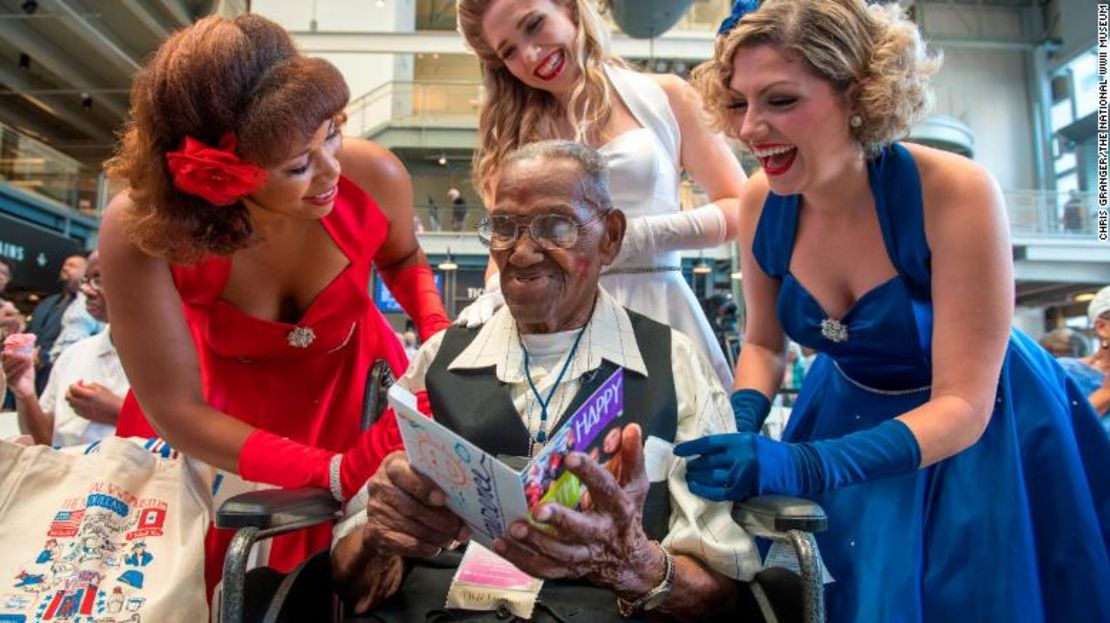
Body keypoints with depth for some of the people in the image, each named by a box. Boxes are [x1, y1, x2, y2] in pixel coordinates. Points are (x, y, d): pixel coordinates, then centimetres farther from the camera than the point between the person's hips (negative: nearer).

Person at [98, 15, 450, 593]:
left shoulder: (374, 176, -28)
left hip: (354, 386, 2)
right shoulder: (138, 232, -33)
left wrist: (439, 333, -21)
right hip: (222, 407, -1)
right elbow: (176, 409, -25)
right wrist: (334, 473, -36)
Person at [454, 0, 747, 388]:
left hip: (655, 309, -1)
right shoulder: (512, 131, 11)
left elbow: (740, 207, 4)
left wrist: (647, 235, -11)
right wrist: (499, 290, -16)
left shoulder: (663, 97, 6)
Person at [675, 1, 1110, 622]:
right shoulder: (761, 203, -17)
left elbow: (962, 408, -29)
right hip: (851, 415, 4)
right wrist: (740, 429, -21)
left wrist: (802, 465, -42)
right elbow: (764, 343, -1)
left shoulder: (955, 193, -30)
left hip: (986, 436, -3)